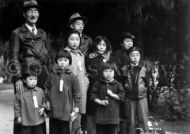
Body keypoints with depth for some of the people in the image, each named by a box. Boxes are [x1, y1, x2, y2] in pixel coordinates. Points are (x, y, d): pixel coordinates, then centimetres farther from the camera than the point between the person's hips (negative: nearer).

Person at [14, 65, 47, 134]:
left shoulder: (40, 91, 1)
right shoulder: (20, 92, -7)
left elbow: (44, 101, 13)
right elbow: (17, 105, 0)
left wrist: (43, 107, -5)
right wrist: (18, 116, -2)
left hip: (39, 121, 3)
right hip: (26, 121, -3)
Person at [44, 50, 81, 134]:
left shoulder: (72, 77, -3)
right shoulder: (52, 75, 4)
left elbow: (76, 92, 1)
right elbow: (46, 88, 14)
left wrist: (76, 106, 0)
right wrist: (47, 100, 7)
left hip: (66, 110, -2)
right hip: (53, 109, 2)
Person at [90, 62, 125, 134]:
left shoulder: (117, 84, 4)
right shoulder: (98, 83, 5)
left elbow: (121, 96, -3)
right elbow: (93, 95, 2)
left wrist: (112, 94, -13)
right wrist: (100, 101, -11)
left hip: (113, 113, -1)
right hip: (100, 113, 1)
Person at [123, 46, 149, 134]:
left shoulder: (143, 70, 2)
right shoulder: (125, 70, 2)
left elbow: (147, 84, 4)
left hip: (142, 98, 0)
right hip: (129, 99, 0)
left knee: (143, 120, 1)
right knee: (131, 121, 6)